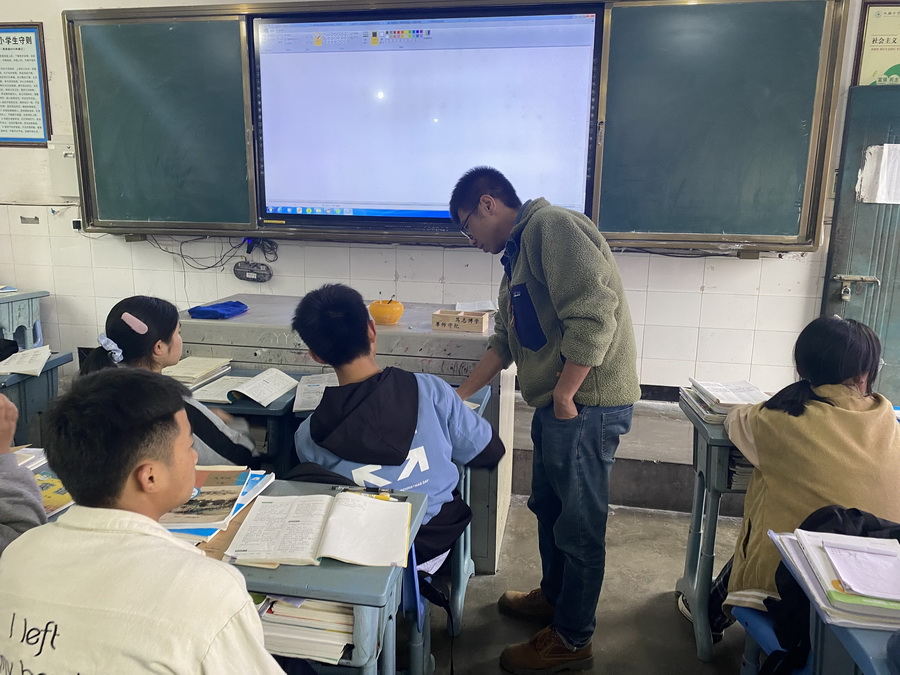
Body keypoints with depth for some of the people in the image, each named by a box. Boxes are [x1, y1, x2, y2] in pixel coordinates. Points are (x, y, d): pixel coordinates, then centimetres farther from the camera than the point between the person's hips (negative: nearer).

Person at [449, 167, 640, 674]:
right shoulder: (519, 253, 18)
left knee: (579, 525, 4)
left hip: (587, 401, -10)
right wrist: (462, 395, 19)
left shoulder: (552, 226, -14)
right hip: (557, 404, 10)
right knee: (549, 508, 23)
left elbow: (594, 313, -25)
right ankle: (554, 596, 43)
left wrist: (565, 394, -20)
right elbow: (507, 340, 23)